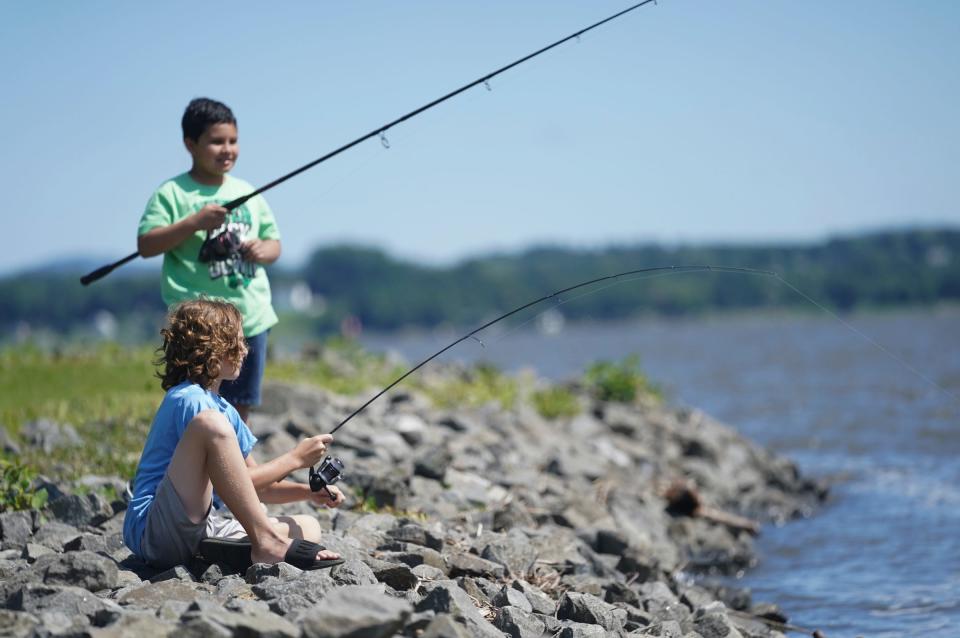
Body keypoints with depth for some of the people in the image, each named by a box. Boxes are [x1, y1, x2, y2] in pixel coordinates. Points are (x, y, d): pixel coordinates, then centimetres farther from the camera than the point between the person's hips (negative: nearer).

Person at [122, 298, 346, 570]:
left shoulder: (224, 409, 19)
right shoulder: (188, 400, -10)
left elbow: (254, 486, 22)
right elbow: (235, 483, -15)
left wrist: (308, 492, 7)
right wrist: (296, 458, -6)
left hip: (200, 528, 10)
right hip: (152, 531, -9)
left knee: (308, 528, 6)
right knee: (211, 424, -28)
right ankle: (266, 542, -25)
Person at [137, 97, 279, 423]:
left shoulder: (247, 193, 13)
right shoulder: (173, 194, -3)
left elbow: (274, 243, 19)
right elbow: (146, 245, -10)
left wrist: (263, 250, -4)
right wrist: (194, 222, -19)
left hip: (252, 318, 5)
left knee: (240, 407, 10)